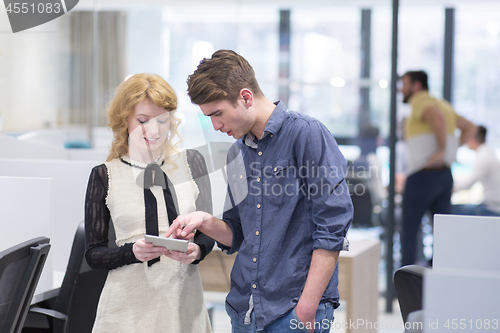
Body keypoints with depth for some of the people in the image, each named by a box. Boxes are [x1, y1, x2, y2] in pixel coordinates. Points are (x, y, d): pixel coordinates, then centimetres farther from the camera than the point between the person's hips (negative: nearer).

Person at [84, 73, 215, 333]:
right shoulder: (104, 176, 1)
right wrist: (132, 252, -16)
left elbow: (207, 230, 10)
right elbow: (93, 254, 2)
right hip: (129, 302, -1)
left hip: (183, 297, 2)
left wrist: (197, 251, -11)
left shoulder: (191, 163, 4)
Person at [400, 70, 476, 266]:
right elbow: (469, 127, 25)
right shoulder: (443, 104, 18)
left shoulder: (420, 100, -8)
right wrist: (453, 149, 15)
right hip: (445, 176, 8)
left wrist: (441, 149, -22)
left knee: (409, 232, 2)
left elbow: (437, 118, -30)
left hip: (422, 176, -8)